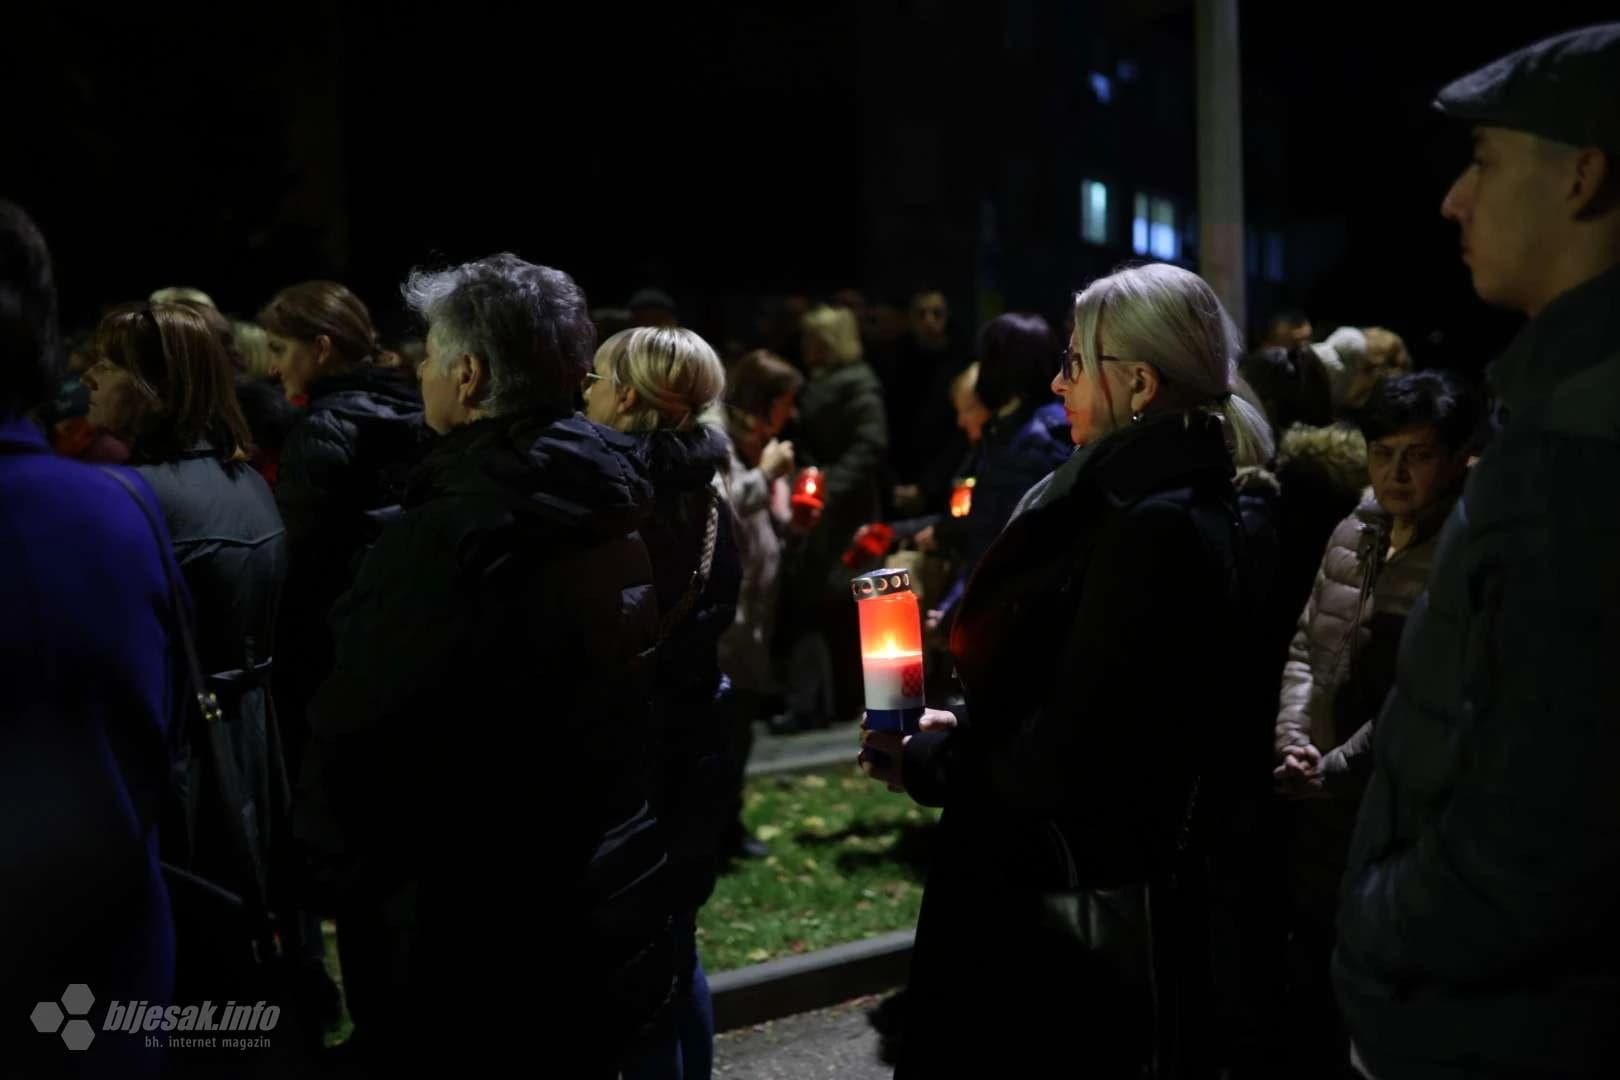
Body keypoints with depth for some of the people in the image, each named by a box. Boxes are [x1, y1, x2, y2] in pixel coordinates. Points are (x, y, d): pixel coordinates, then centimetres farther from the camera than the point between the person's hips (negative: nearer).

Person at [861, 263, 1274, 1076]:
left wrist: (927, 763, -10)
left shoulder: (1155, 529, -22)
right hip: (1077, 895, 9)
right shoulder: (1147, 505, 10)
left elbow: (1069, 756, -23)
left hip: (1085, 925, -9)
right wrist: (962, 735, 4)